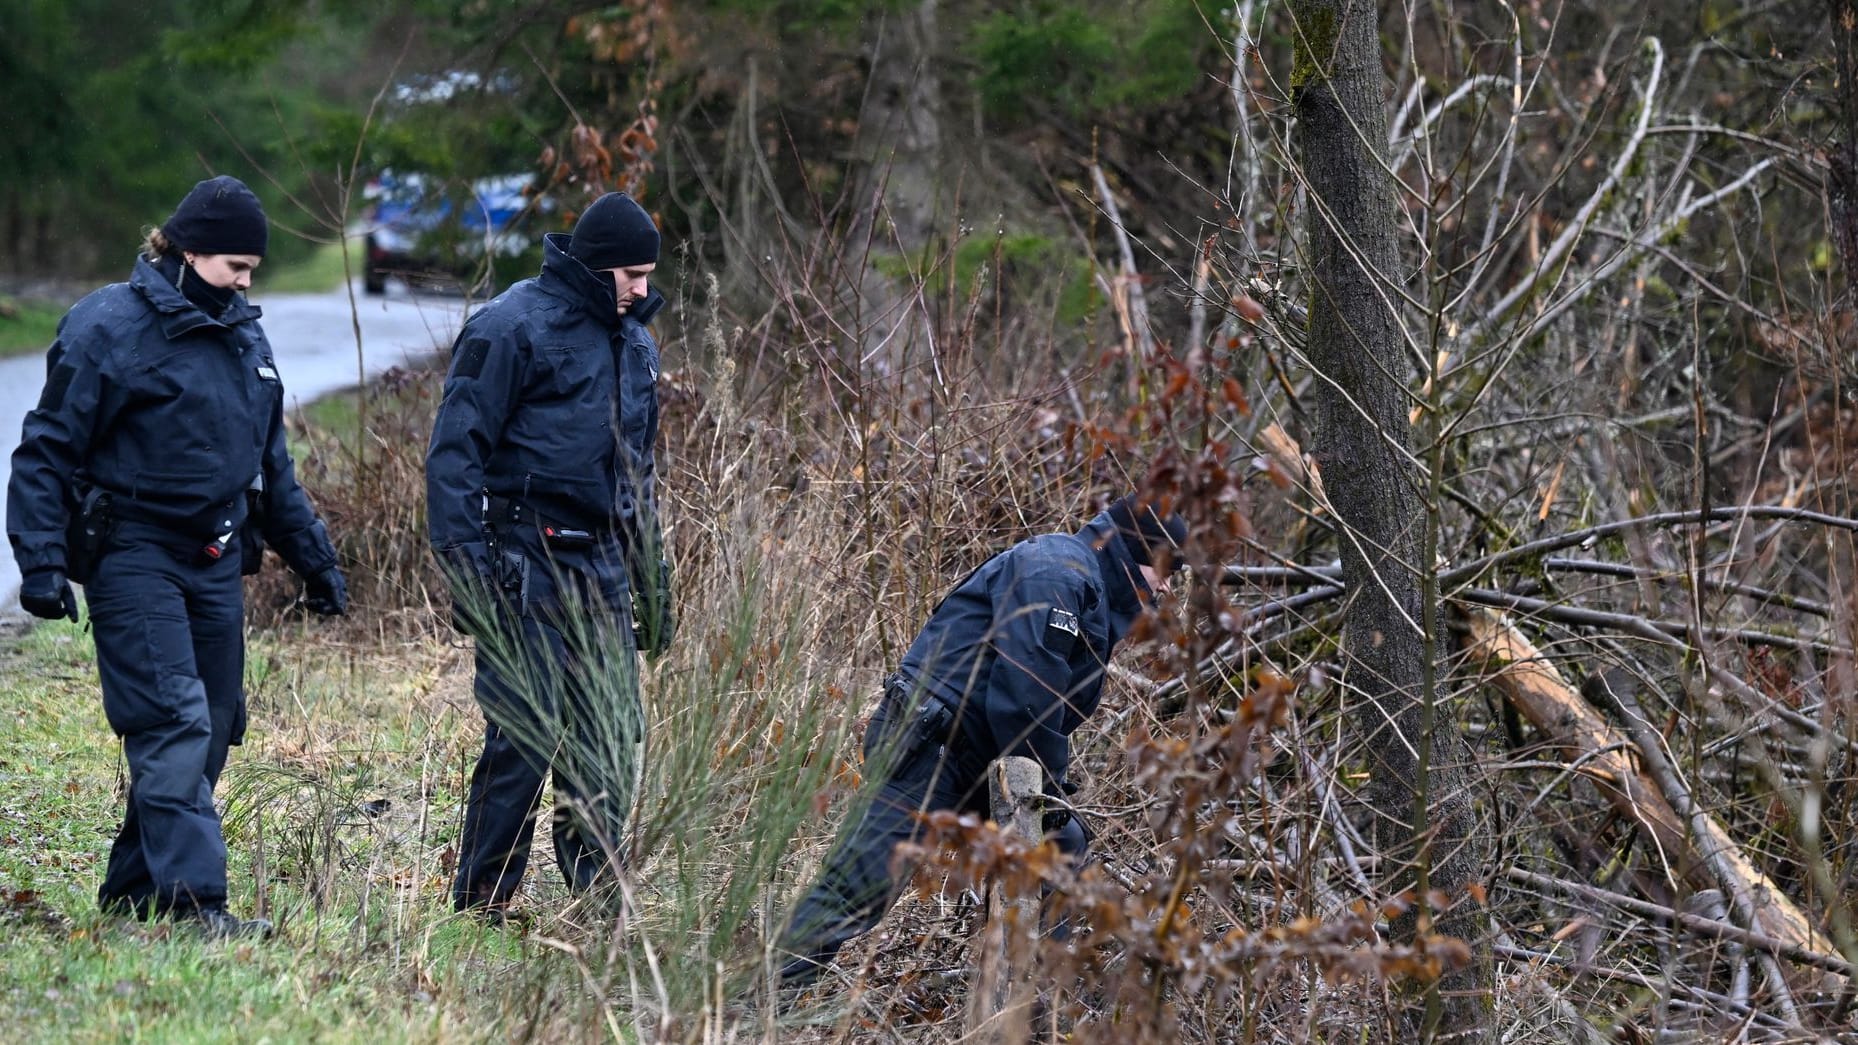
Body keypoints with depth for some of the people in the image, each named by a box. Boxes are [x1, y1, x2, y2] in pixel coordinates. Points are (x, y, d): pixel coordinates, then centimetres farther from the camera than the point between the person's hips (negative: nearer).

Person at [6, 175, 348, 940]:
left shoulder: (243, 338, 14)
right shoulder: (109, 328, -10)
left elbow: (271, 466, 24)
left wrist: (314, 559, 23)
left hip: (216, 560, 8)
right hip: (132, 555, -8)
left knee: (209, 733, 7)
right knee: (174, 725, -15)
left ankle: (134, 888, 17)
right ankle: (192, 899, -18)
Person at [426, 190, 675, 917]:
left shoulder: (633, 343, 17)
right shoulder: (513, 327, -9)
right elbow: (455, 450, -11)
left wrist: (655, 582, 24)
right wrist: (466, 565, -18)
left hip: (602, 569, 7)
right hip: (526, 567, -7)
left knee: (613, 739, 4)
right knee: (522, 740, -8)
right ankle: (482, 905, 1)